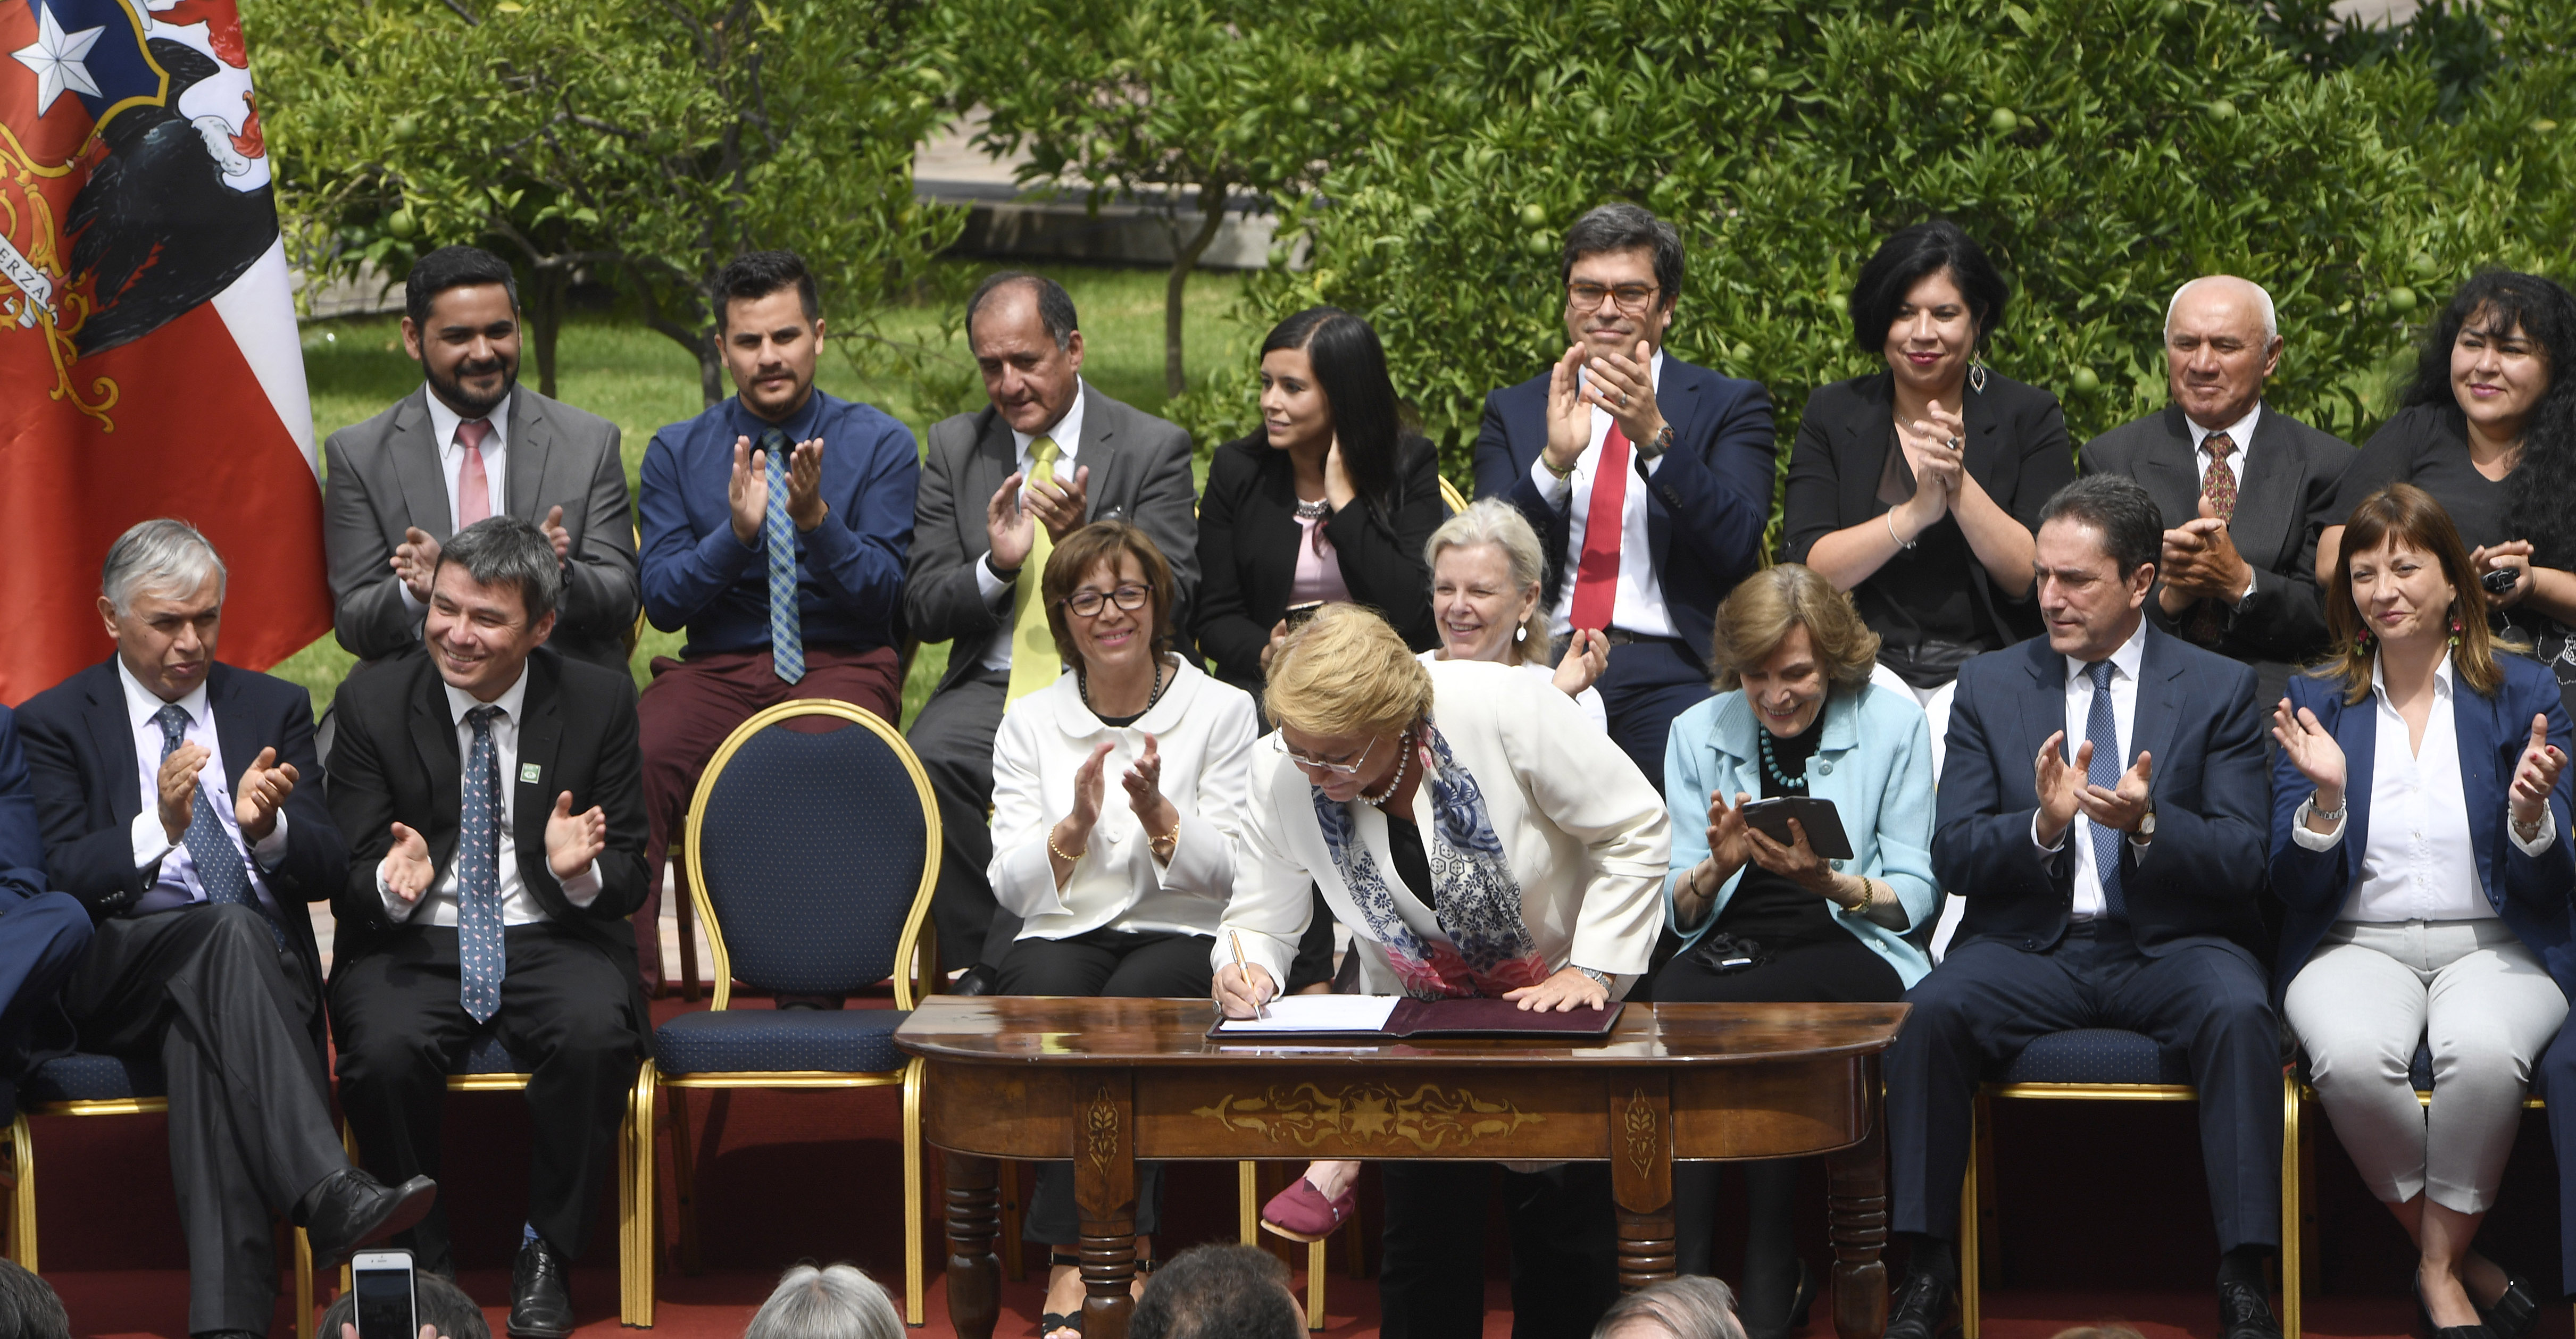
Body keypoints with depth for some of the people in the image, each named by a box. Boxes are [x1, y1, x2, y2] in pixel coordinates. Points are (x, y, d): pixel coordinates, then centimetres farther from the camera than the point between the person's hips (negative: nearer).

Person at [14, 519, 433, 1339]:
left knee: (200, 1038, -36)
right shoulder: (54, 724, 11)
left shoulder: (275, 709, 18)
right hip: (120, 981, -1)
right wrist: (156, 829, -21)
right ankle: (327, 1193, -51)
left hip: (265, 966, 2)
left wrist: (270, 829, -14)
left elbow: (329, 870, 9)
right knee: (228, 928, -36)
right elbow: (58, 879, -3)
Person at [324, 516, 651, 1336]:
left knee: (596, 1035, -33)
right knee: (383, 1050, -32)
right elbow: (346, 887, 1)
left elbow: (630, 879, 3)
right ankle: (422, 1260, -9)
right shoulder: (373, 706, 2)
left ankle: (546, 1255, -13)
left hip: (553, 941, 0)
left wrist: (581, 871, -21)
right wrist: (393, 884, -24)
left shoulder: (600, 702, 2)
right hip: (414, 945, 0)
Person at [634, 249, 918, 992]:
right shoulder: (677, 453, 11)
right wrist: (737, 532, -14)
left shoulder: (879, 445, 6)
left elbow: (883, 599, -1)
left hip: (842, 668, -2)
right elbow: (661, 601, 3)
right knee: (633, 762, -31)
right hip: (717, 671, 2)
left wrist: (817, 520, -18)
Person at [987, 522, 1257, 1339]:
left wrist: (1157, 813, -18)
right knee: (1056, 1000, -34)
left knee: (1131, 1003, -35)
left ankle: (1074, 1268, -32)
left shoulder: (1223, 712, 6)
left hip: (1181, 939, -1)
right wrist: (1075, 825, -14)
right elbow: (1010, 887, 4)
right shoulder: (1030, 724, 11)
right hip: (1062, 937, 1)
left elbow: (1228, 874, -1)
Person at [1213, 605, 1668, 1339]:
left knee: (1567, 1231, -6)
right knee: (1425, 1229, -7)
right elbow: (1260, 921, -4)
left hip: (1561, 996, -2)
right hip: (1419, 1012, 2)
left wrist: (1590, 970, -20)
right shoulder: (1282, 775, -16)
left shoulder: (1503, 709, -27)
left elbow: (1637, 832, -16)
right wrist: (1247, 968, -27)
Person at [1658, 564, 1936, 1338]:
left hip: (1850, 950, -3)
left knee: (1737, 1007, -35)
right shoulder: (1698, 732, 14)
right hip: (1730, 948, 3)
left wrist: (1831, 882, -16)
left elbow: (1916, 896, 2)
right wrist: (1718, 868, -12)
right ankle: (1685, 1275, -29)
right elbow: (1679, 909, 10)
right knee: (1672, 999, -33)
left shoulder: (1893, 723, 6)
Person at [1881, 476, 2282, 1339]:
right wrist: (2041, 825, -17)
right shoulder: (1990, 687, 10)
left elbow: (2245, 862, -2)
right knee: (1932, 1013, -28)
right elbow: (1952, 856, 3)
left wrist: (2149, 824, -21)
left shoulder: (2219, 690, 6)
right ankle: (1928, 1269, -20)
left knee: (2239, 1014, -33)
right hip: (2031, 945, 1)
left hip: (2169, 945, -1)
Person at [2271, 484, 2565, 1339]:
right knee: (2351, 1055, -34)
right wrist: (2326, 796, -17)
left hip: (2494, 945, -1)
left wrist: (2531, 815, -20)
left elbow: (2549, 889, 2)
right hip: (2356, 944, 1)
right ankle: (2457, 1264, -13)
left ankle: (2442, 1262, -14)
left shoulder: (2523, 693, 6)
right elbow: (2293, 886, 2)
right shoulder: (2317, 700, 8)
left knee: (2483, 1051, -36)